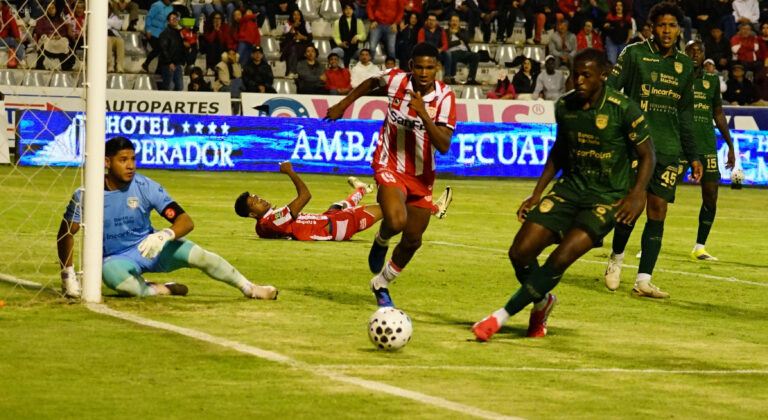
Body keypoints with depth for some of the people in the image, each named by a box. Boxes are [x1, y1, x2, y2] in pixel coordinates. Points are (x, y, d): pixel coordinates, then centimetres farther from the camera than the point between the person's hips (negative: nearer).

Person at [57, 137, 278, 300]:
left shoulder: (146, 187, -14)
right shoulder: (86, 195, -15)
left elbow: (186, 221, -19)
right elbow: (66, 233, -4)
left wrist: (164, 236, -40)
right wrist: (68, 274, -9)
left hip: (150, 246, 1)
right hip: (116, 258, -1)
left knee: (198, 255, -23)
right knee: (117, 278, -39)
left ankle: (249, 288, -6)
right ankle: (160, 290, -11)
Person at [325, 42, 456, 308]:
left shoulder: (444, 97, -16)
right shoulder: (395, 80, -13)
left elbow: (444, 146, -25)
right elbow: (372, 83, 13)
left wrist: (424, 115, -35)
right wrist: (343, 105, 17)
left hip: (421, 174, 2)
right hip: (390, 166, -2)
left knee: (412, 240, 10)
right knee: (396, 221, -29)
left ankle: (381, 284, 37)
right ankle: (381, 241, 8)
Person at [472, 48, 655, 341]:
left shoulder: (623, 109, -15)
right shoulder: (564, 106, 1)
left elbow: (646, 155, -7)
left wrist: (636, 195, -22)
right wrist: (537, 193, 12)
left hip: (608, 197, -5)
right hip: (570, 187, 5)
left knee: (561, 259, -23)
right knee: (520, 252, -6)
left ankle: (502, 316, -13)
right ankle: (542, 302, 25)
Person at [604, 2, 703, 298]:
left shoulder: (684, 65, 14)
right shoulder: (634, 54, 0)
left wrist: (693, 156, 19)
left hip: (669, 150, 4)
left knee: (658, 210, -2)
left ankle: (643, 281, -1)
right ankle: (616, 258, 16)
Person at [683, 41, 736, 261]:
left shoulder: (712, 81, 12)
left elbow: (719, 114, 20)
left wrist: (730, 145, 18)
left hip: (706, 144, 4)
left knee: (711, 195, -1)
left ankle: (699, 248, 10)